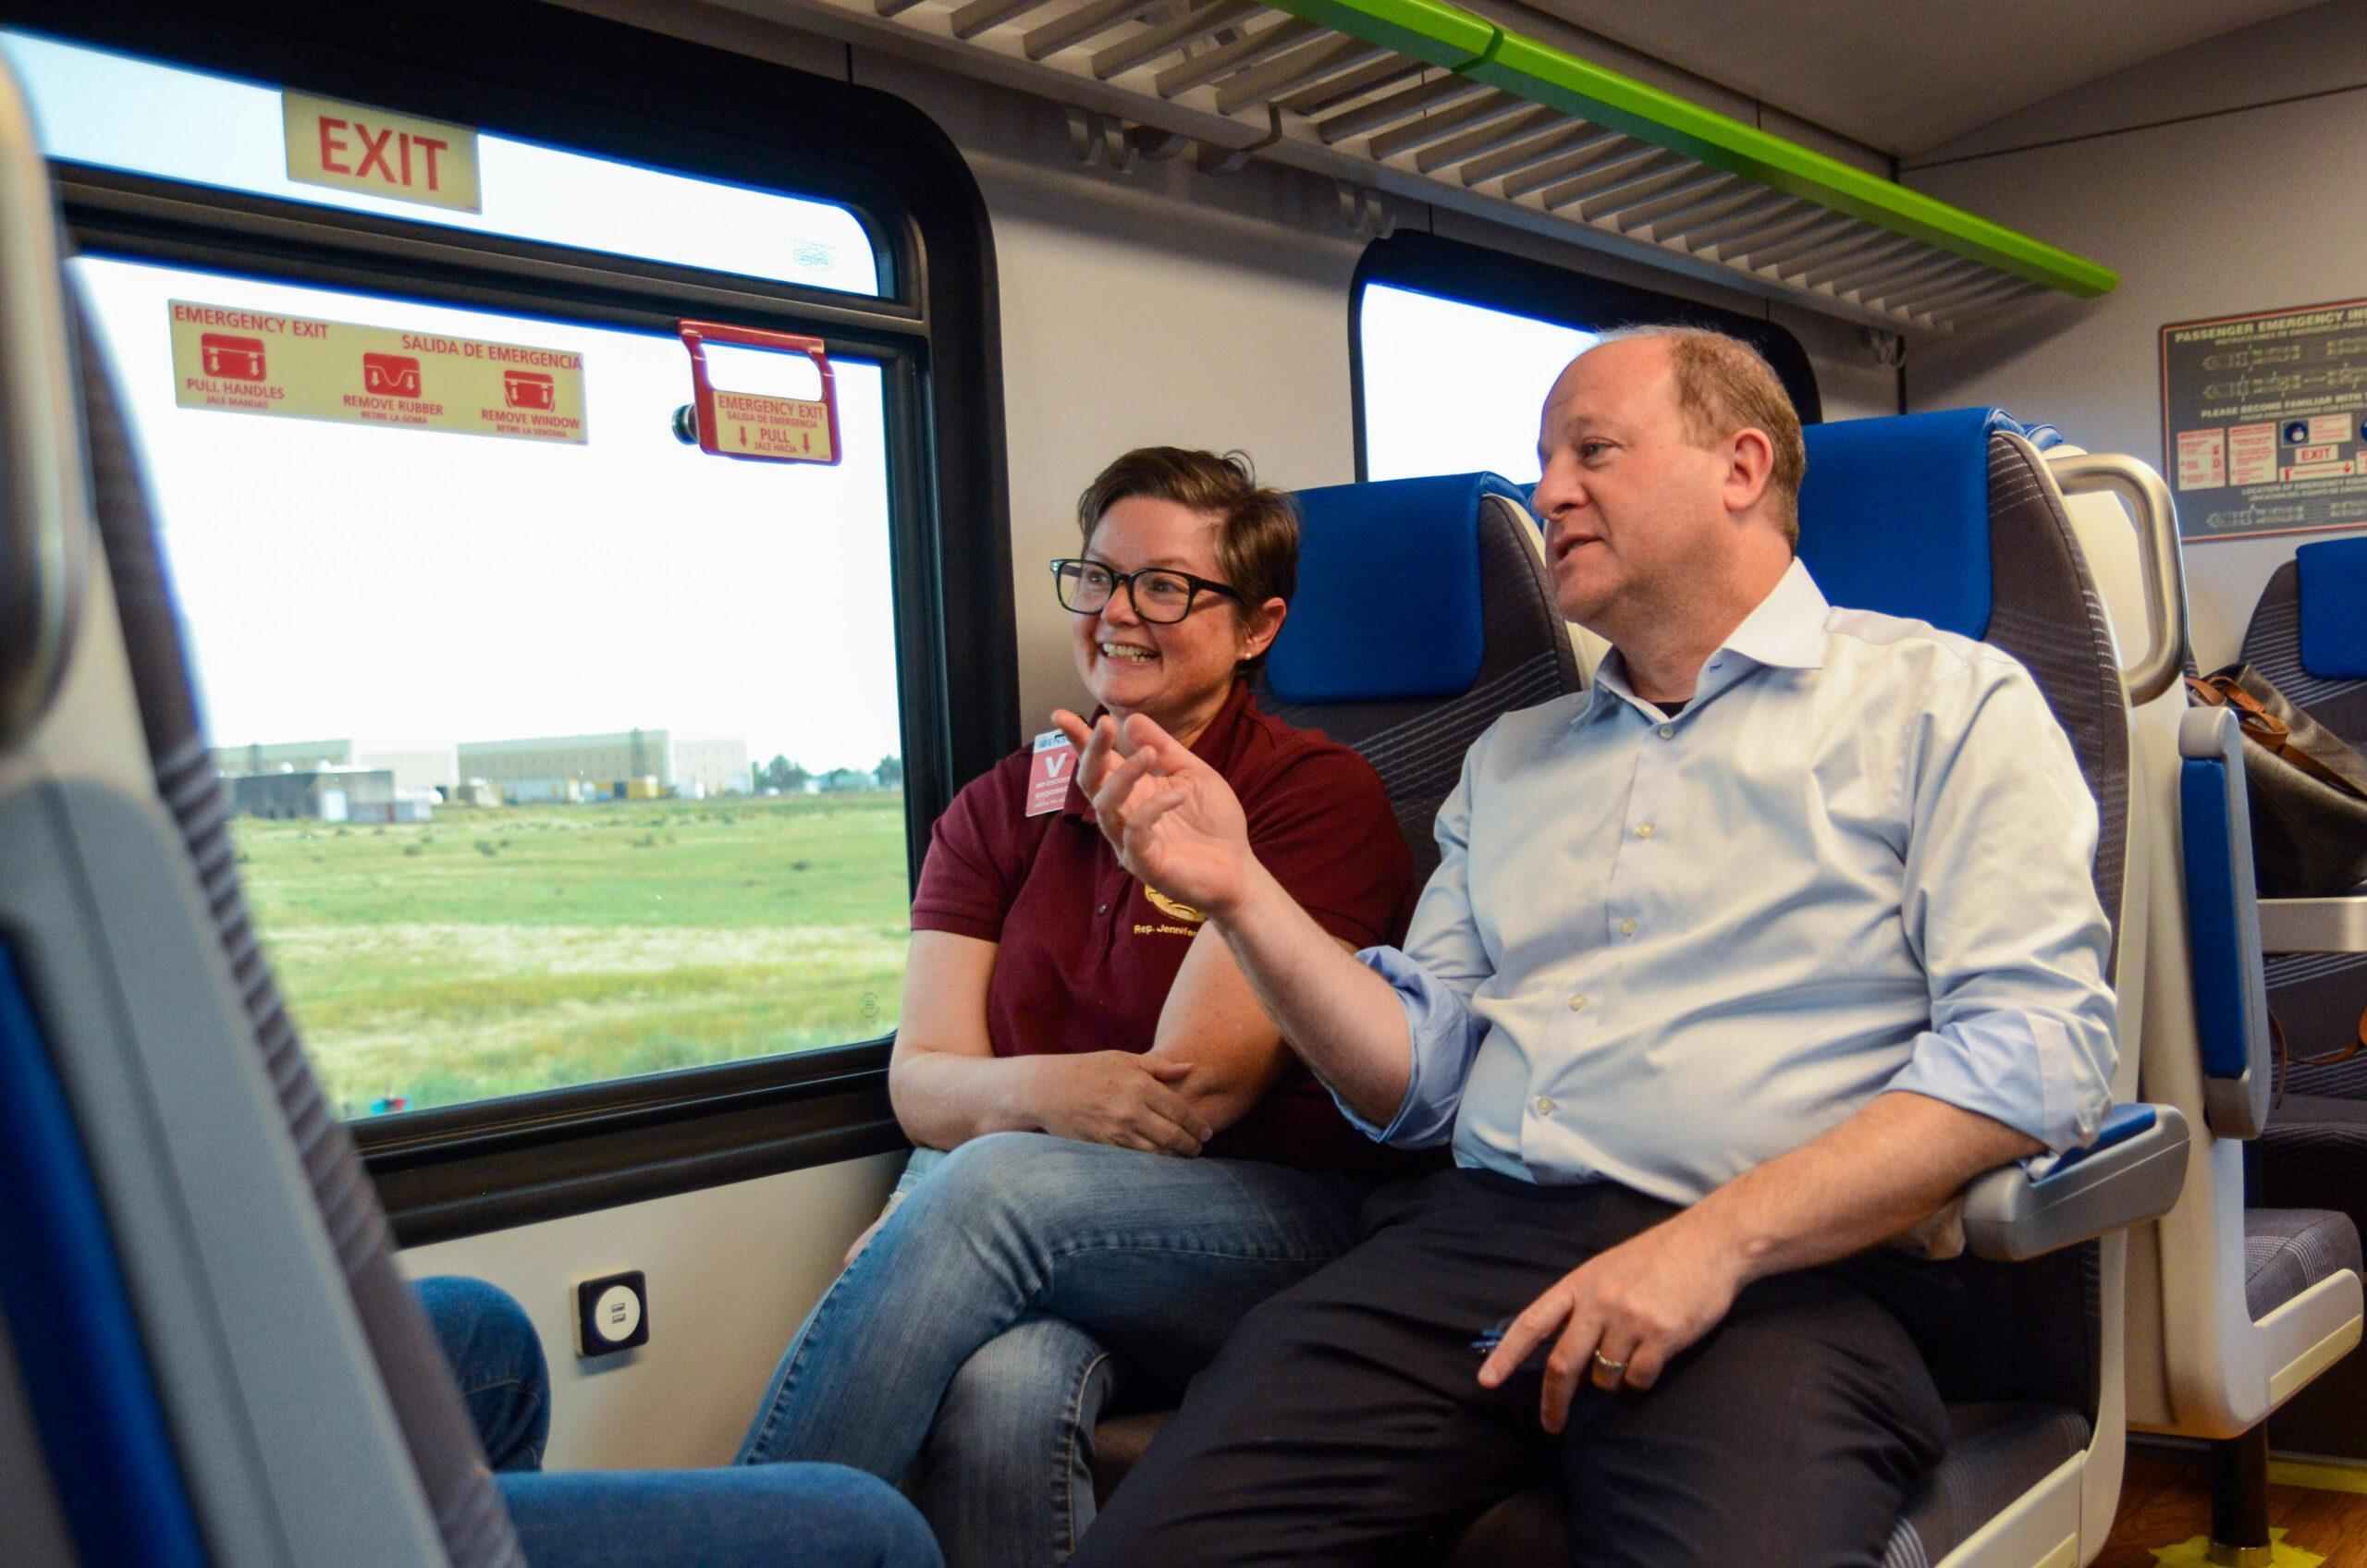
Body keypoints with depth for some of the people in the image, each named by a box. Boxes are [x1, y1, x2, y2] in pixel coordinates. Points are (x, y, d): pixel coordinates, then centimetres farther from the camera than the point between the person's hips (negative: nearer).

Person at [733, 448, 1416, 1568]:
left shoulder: (1318, 794, 1)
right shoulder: (998, 811, 16)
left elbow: (1196, 1087, -8)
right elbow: (919, 1081, 6)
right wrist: (1037, 1092, -17)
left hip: (1270, 1228, -3)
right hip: (1043, 1257, 3)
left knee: (988, 1185, -34)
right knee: (1004, 1396, -35)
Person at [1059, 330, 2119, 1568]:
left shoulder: (1945, 701, 7)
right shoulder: (1511, 758, 24)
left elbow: (2038, 1047, -7)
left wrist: (1721, 1239, -17)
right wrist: (1239, 893, 2)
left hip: (1783, 1277, -3)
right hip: (1469, 1235, 4)